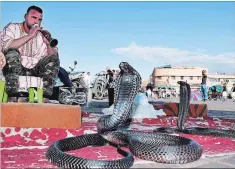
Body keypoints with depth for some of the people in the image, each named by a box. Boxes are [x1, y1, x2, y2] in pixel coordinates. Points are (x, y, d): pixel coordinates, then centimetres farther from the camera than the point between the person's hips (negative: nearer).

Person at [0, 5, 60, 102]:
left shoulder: (43, 35, 11)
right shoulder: (12, 28, 3)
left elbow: (53, 57, 2)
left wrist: (48, 44, -17)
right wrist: (29, 36, -19)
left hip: (34, 71, 3)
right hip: (13, 69, -3)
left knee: (54, 59, -14)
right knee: (12, 52, -29)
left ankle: (44, 98, -23)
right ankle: (12, 97, -34)